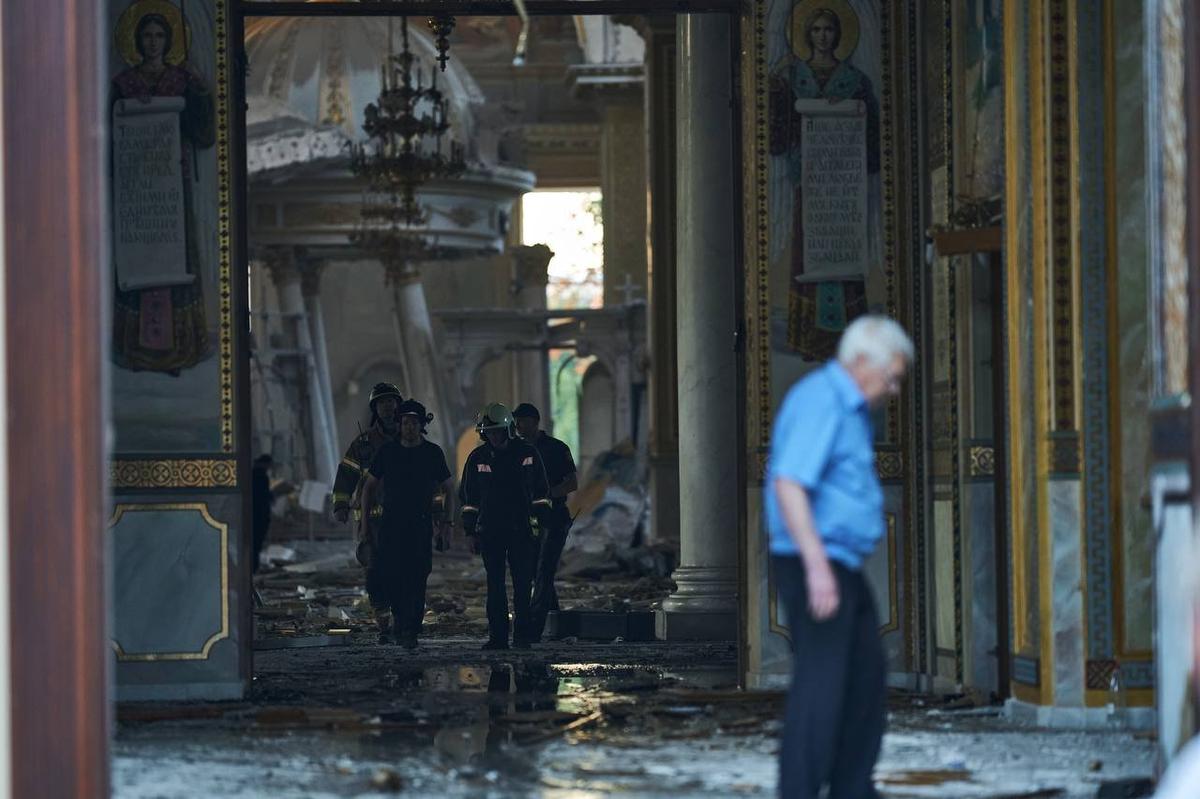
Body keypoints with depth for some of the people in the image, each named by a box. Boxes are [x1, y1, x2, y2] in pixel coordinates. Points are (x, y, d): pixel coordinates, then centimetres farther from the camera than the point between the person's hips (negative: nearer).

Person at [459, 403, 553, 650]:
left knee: (523, 584, -4)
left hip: (521, 529, -1)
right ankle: (497, 636, 5)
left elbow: (541, 492, 8)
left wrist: (542, 523, 2)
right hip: (489, 530, 1)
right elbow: (468, 497, 11)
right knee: (495, 586, 2)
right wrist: (471, 531, 6)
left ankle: (522, 636, 1)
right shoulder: (478, 458, 6)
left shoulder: (528, 453, 3)